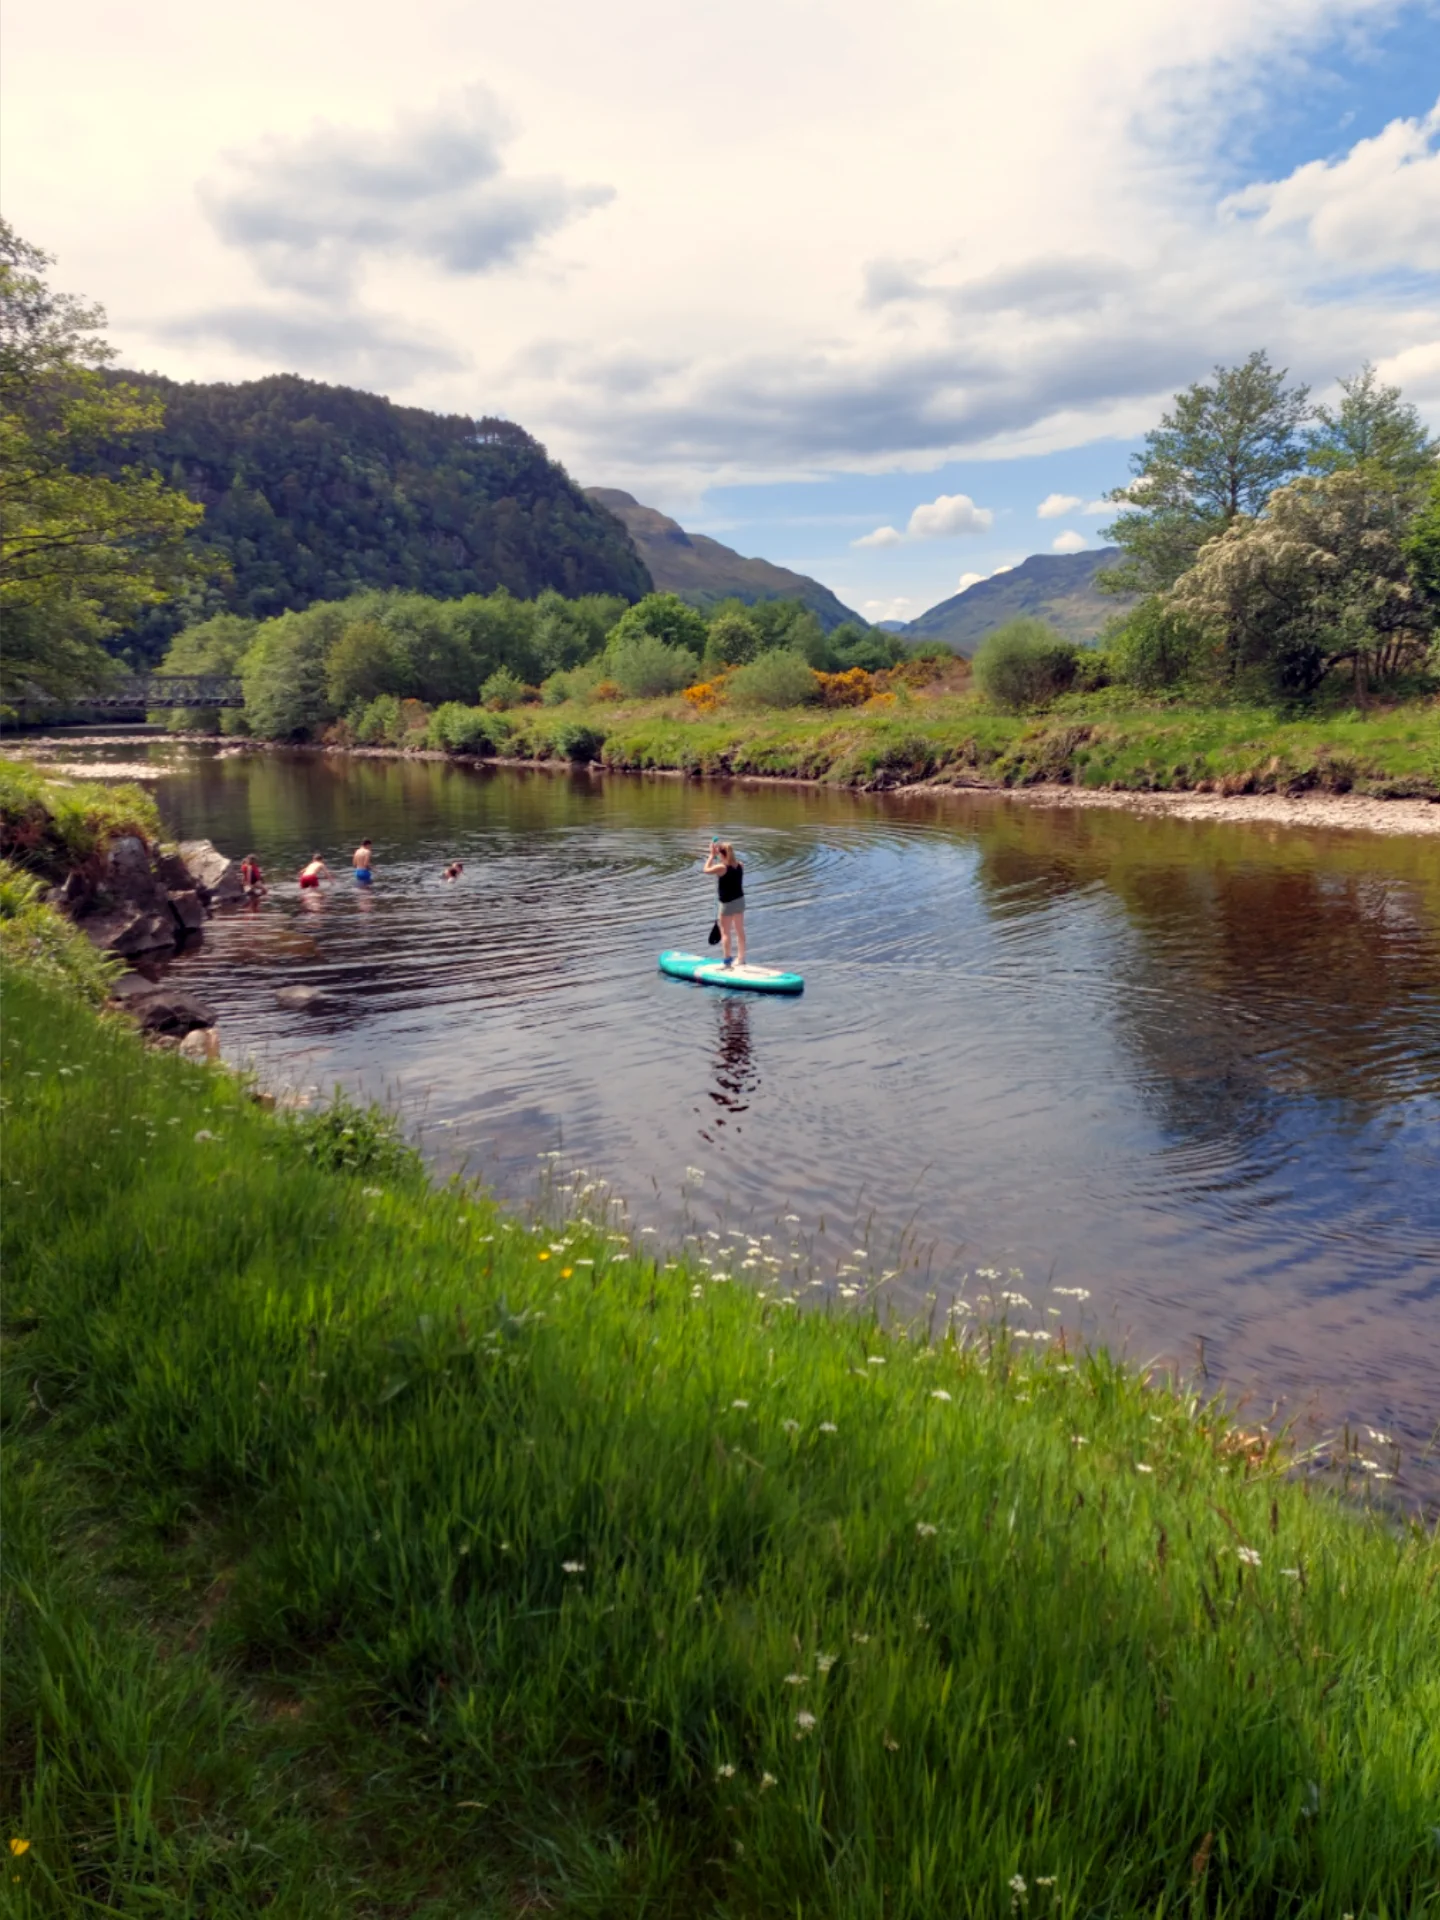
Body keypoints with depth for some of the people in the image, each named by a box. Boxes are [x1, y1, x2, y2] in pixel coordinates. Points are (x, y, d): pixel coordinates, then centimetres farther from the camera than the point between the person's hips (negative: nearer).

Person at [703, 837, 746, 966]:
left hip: (728, 903, -7)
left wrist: (712, 855, -2)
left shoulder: (722, 868, -21)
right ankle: (741, 958, 27)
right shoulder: (739, 865, -3)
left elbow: (706, 869, -7)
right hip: (740, 900, 7)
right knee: (740, 930, 16)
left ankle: (727, 960, 11)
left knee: (725, 932, 6)